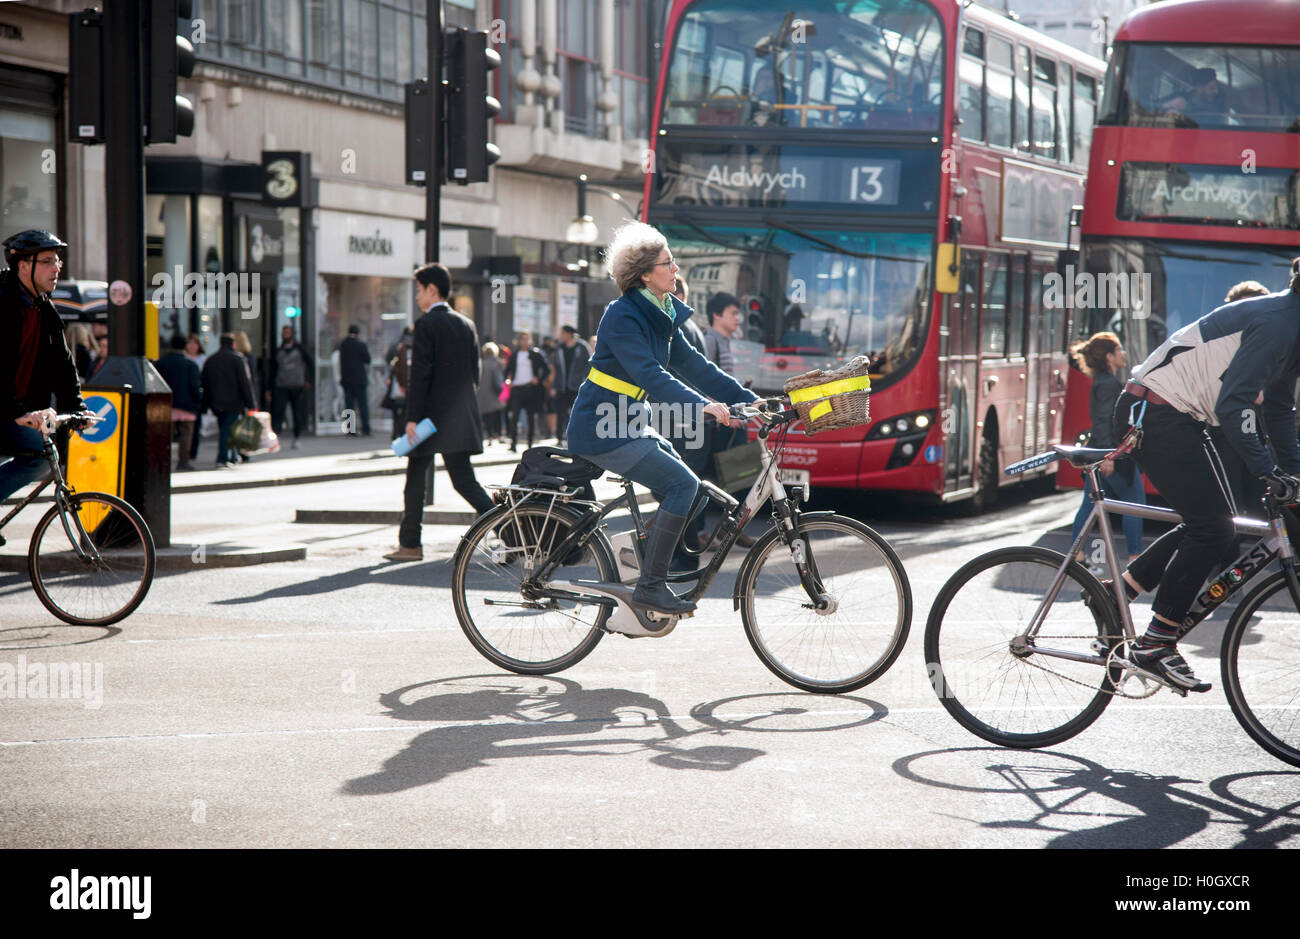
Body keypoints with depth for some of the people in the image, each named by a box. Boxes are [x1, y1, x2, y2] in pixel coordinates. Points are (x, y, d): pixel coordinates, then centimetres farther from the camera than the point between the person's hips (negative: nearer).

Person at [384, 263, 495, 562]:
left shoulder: (426, 324, -10)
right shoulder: (466, 325, 12)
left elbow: (420, 374, -15)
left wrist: (412, 418, -15)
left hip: (433, 413, -6)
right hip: (462, 416, 6)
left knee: (415, 477, 6)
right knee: (464, 480, 5)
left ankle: (410, 544, 11)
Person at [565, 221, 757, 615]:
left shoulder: (661, 315, 10)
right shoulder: (623, 317, -18)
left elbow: (692, 364, 11)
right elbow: (649, 375, -29)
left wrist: (748, 400, 5)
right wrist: (703, 405, -40)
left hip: (629, 424, 9)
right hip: (602, 429, -9)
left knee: (682, 481, 6)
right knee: (682, 483, -16)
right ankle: (650, 587, -14)